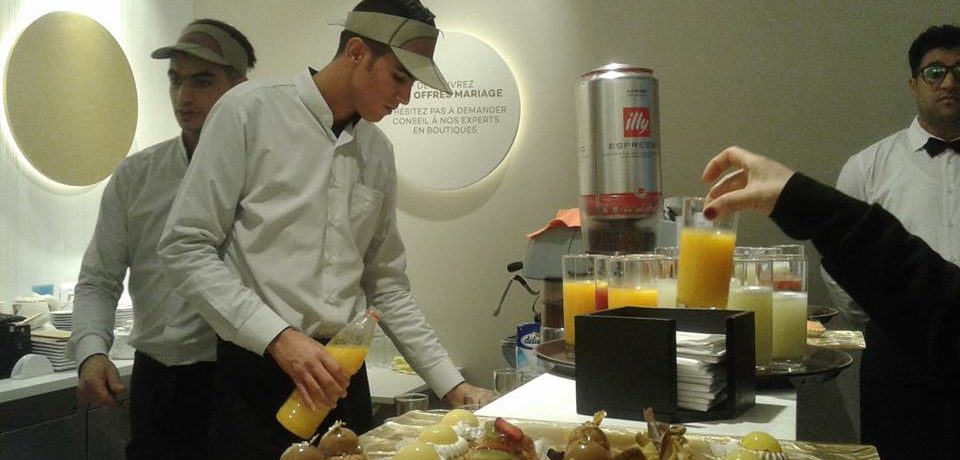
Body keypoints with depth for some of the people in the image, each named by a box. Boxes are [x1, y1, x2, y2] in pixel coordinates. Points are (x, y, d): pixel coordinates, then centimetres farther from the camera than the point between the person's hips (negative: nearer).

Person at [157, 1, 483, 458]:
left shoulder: (379, 152, 9)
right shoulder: (250, 111, -7)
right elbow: (185, 248, -9)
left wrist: (452, 385, 8)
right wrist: (279, 337, -18)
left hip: (343, 375, 5)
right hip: (257, 373, -5)